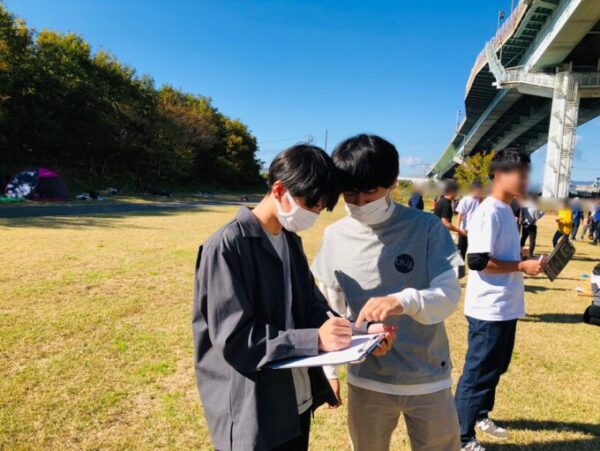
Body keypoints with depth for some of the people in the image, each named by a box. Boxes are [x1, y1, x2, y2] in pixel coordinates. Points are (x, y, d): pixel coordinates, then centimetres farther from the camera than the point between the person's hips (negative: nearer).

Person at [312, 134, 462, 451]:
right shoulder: (335, 236, -4)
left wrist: (402, 301, -36)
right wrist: (328, 369, 5)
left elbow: (449, 295, -16)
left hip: (427, 378, -1)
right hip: (366, 380, 2)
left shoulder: (426, 227, -12)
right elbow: (331, 309, 4)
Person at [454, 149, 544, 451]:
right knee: (478, 372, 2)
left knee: (496, 367, 23)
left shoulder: (507, 210, 11)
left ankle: (480, 416, 42)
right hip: (488, 310, -10)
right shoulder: (488, 212, -19)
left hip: (506, 307, 10)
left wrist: (527, 259, 7)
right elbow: (478, 261, -25)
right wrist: (522, 266, -20)